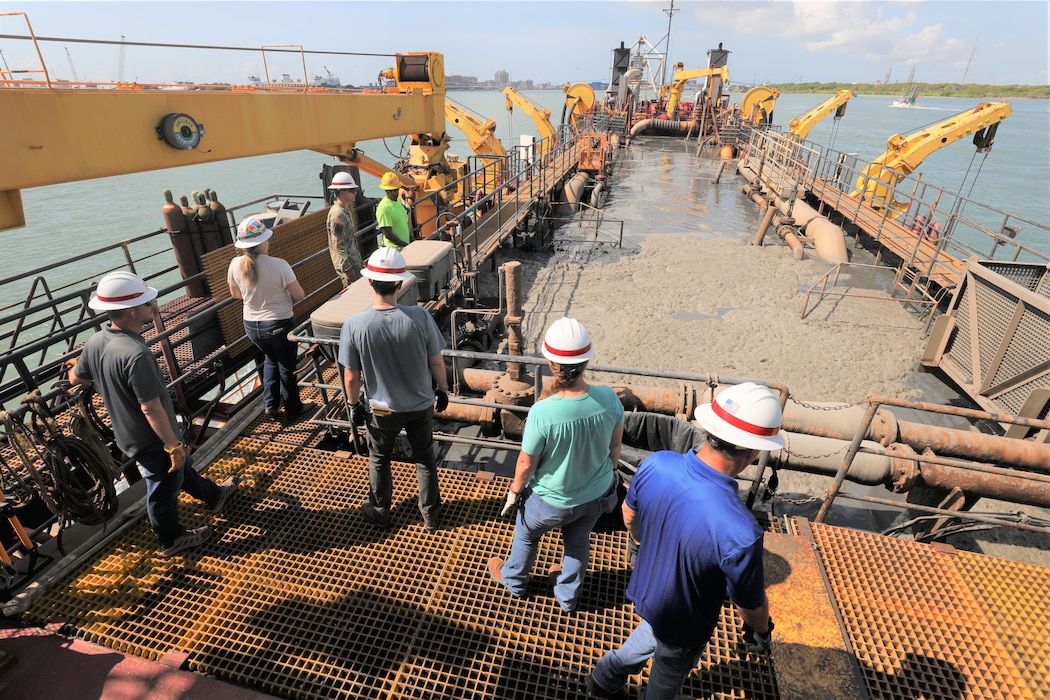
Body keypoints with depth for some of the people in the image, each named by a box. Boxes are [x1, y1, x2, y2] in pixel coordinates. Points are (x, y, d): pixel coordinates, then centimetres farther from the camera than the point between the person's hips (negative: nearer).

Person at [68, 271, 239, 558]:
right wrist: (174, 445, -21)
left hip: (128, 435, 8)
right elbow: (151, 408, -31)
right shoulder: (135, 354, -35)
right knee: (164, 489, 14)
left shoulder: (96, 342, -8)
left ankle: (213, 495, 51)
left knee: (180, 466, 28)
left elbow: (75, 378, 11)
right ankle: (171, 539, 37)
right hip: (151, 440, -8)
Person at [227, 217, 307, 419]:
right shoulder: (278, 265, -23)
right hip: (280, 324, -4)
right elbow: (299, 295, -16)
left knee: (270, 358, 30)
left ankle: (270, 404, 32)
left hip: (251, 325, 5)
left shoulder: (235, 264, -8)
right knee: (287, 365, 17)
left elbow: (236, 294, 7)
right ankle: (292, 408, 32)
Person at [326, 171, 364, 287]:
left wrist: (359, 260, 22)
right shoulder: (337, 213, -19)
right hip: (347, 264, -10)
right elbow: (338, 245, -22)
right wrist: (347, 269, -23)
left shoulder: (346, 210, 12)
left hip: (353, 261, 10)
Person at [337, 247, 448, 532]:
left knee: (379, 459, 26)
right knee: (425, 458, 23)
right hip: (420, 406, 1)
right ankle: (431, 515, 41)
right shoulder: (420, 316, -23)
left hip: (381, 410, 0)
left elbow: (351, 376, -12)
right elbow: (436, 362, -11)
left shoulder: (354, 325, -23)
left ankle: (380, 513, 48)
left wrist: (353, 405, 6)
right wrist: (443, 390, 7)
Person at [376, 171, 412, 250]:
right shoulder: (384, 208, -18)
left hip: (405, 247, 9)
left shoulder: (398, 201, 10)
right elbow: (388, 234, -21)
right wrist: (406, 245, -19)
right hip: (395, 249, -9)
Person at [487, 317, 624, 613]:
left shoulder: (542, 412, -35)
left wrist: (515, 491, 1)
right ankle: (568, 596, 58)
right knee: (578, 542, 31)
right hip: (598, 495, 4)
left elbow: (526, 463, -19)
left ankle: (513, 580, 58)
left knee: (526, 534, 29)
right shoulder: (609, 398, -23)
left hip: (552, 501, -3)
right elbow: (615, 447, -6)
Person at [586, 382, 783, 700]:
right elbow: (750, 603, -21)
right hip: (683, 625, -4)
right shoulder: (740, 532, -42)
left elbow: (629, 514, -5)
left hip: (644, 591, 5)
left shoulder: (656, 463, -26)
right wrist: (761, 630, 3)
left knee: (653, 633, 37)